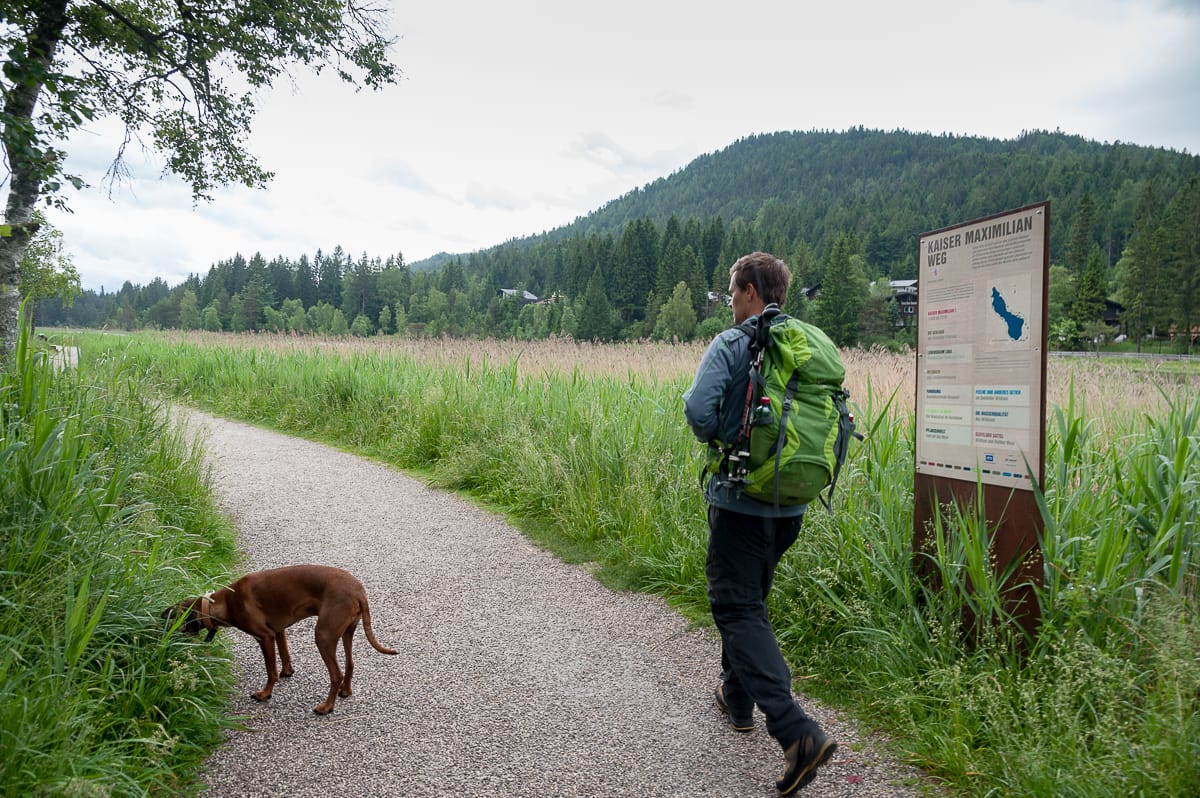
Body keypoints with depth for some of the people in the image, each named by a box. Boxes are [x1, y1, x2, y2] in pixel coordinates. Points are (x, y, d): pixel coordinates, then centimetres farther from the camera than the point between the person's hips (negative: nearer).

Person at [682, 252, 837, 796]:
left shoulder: (731, 344, -12)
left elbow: (698, 408, -24)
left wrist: (716, 439, -4)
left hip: (740, 499, -7)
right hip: (792, 504, 7)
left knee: (738, 608, -3)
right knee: (747, 598, 23)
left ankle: (797, 731, -15)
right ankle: (737, 697, 38)